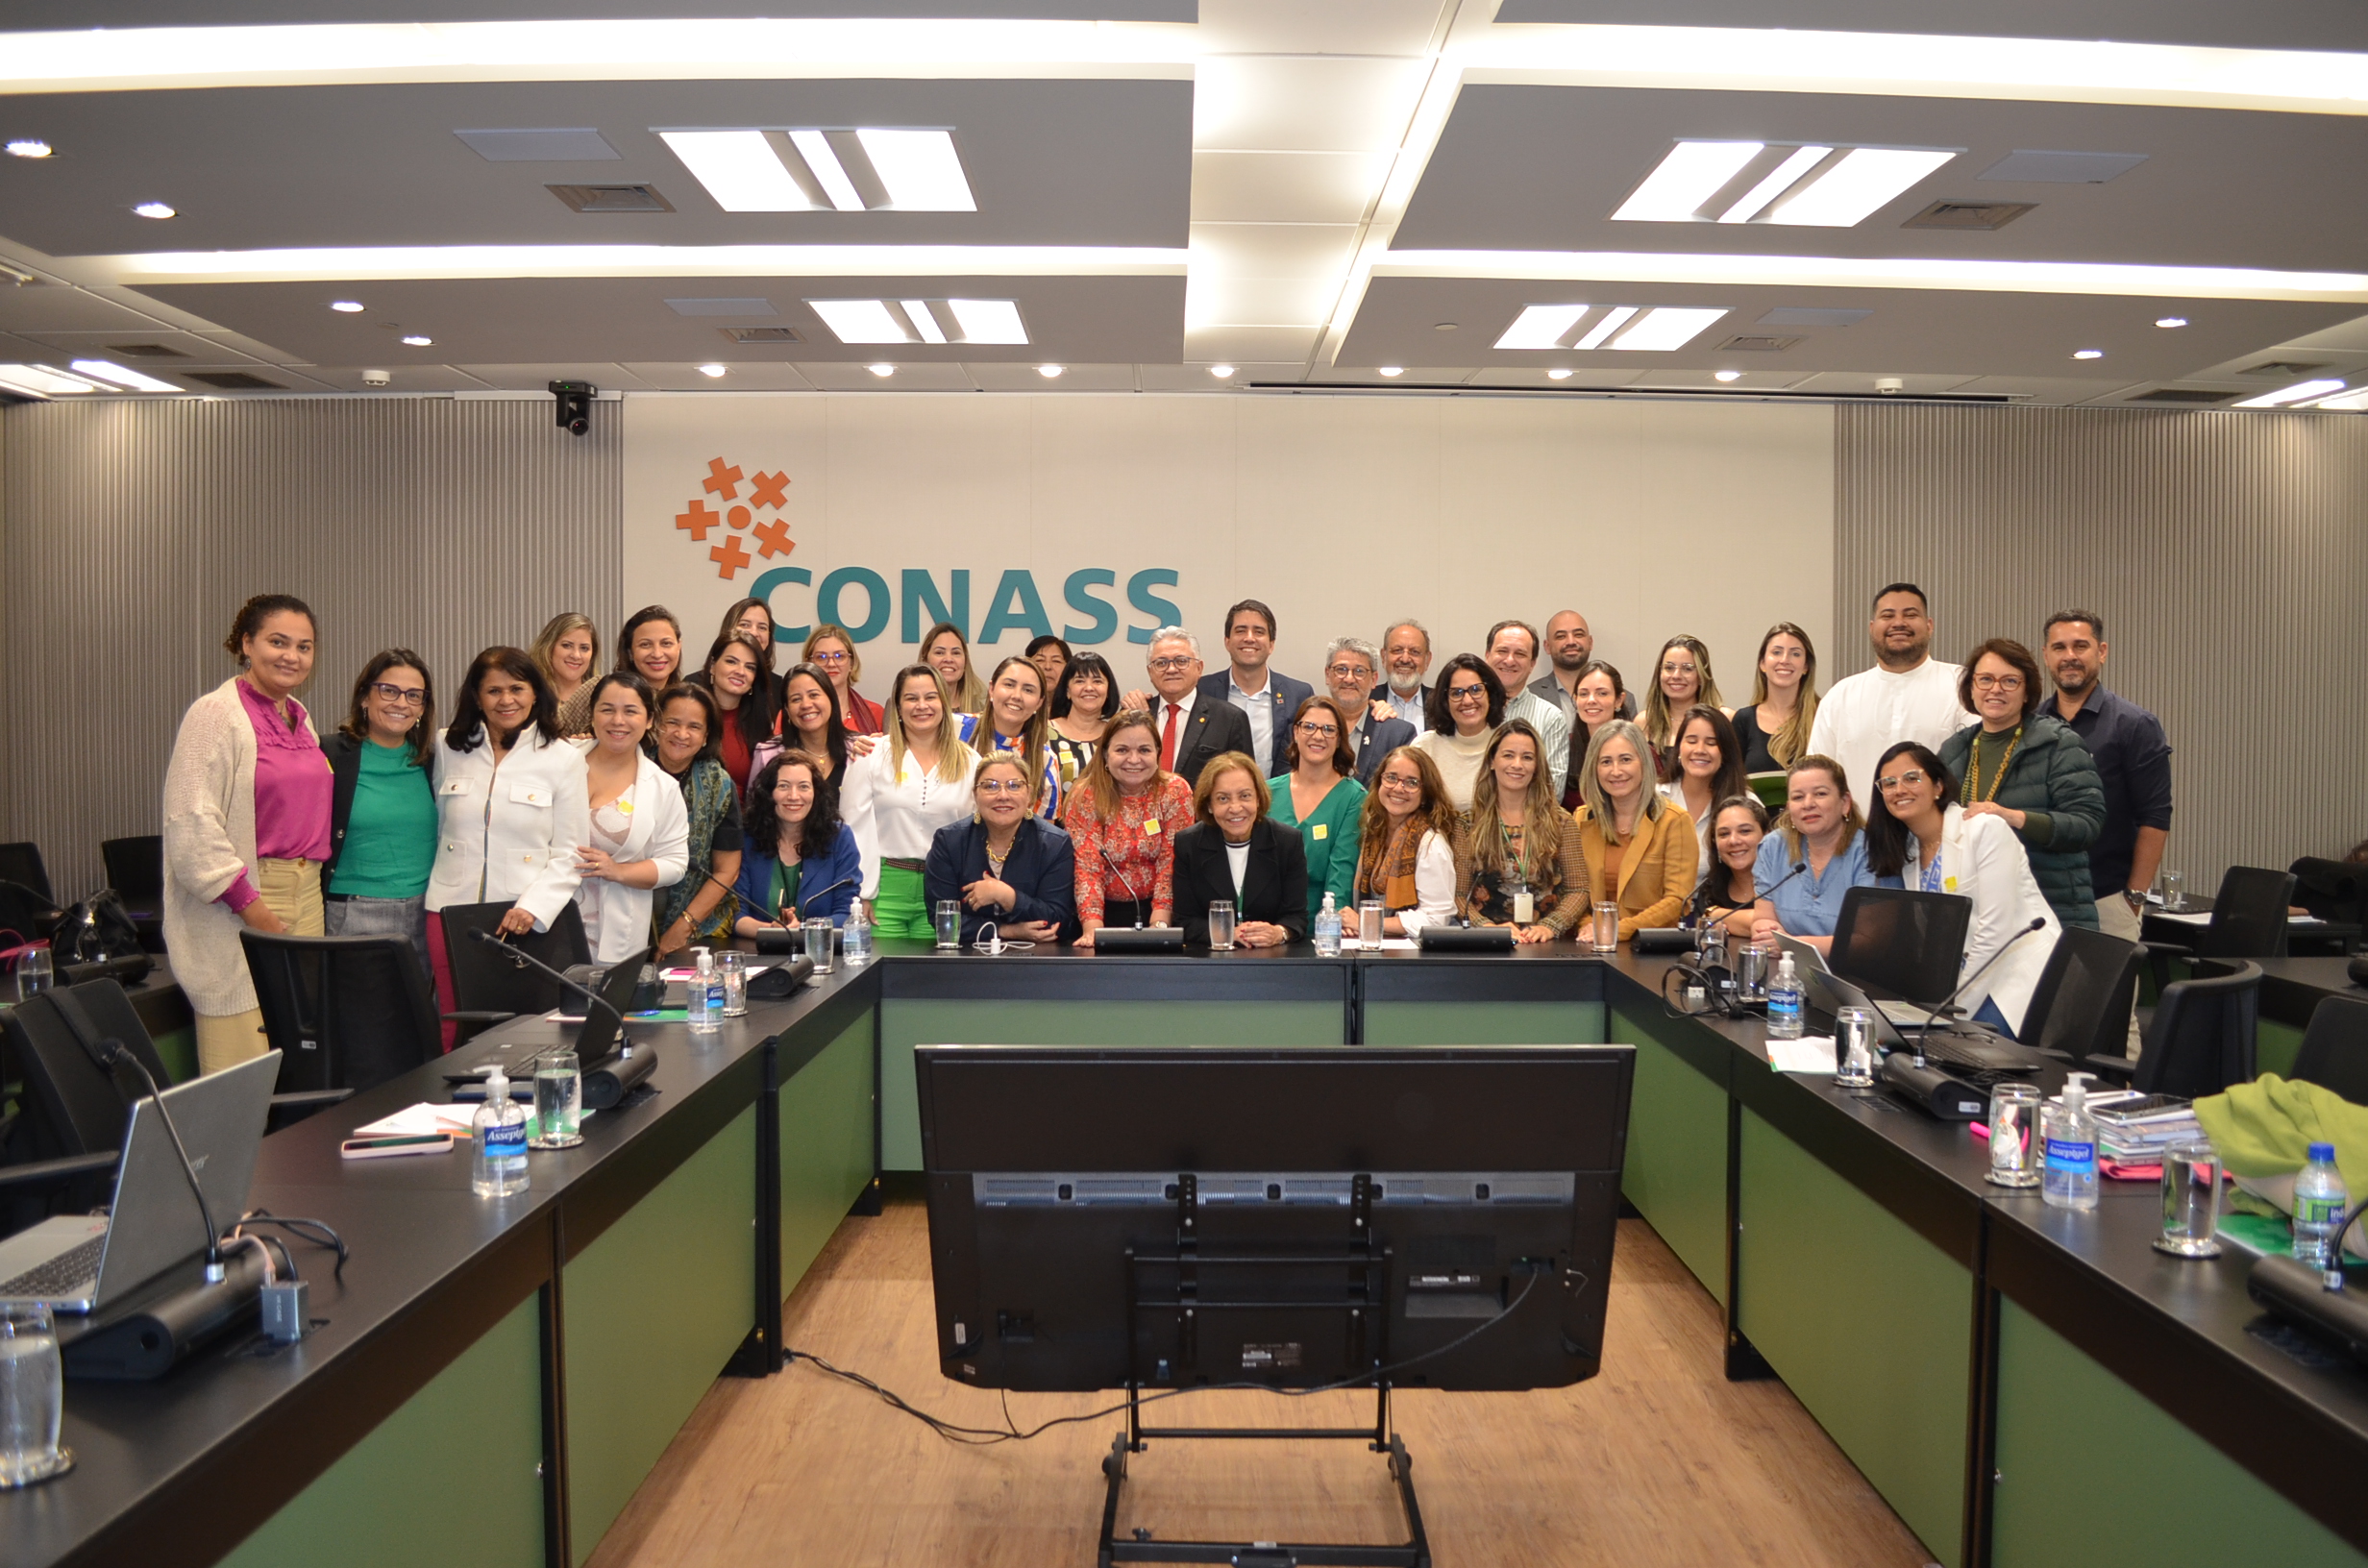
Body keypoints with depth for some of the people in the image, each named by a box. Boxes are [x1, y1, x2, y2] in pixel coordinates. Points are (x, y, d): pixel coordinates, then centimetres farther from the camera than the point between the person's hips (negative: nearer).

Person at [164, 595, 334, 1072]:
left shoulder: (301, 719, 16)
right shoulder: (216, 714, -8)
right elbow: (192, 822, -16)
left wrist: (311, 880, 17)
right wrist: (246, 900, -17)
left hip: (305, 897, 8)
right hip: (240, 905, -7)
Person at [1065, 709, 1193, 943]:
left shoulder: (1176, 792, -2)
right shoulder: (1085, 797, -4)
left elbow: (1171, 864, -6)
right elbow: (1087, 868, -9)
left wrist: (1158, 926, -18)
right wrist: (1092, 930, -23)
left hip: (1154, 910, 0)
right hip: (1107, 912, 0)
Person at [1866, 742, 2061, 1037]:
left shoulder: (1986, 830, -11)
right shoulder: (1903, 851, 9)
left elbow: (1995, 930, -16)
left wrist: (1955, 1008, -16)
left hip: (2018, 974, -6)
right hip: (1967, 977, 6)